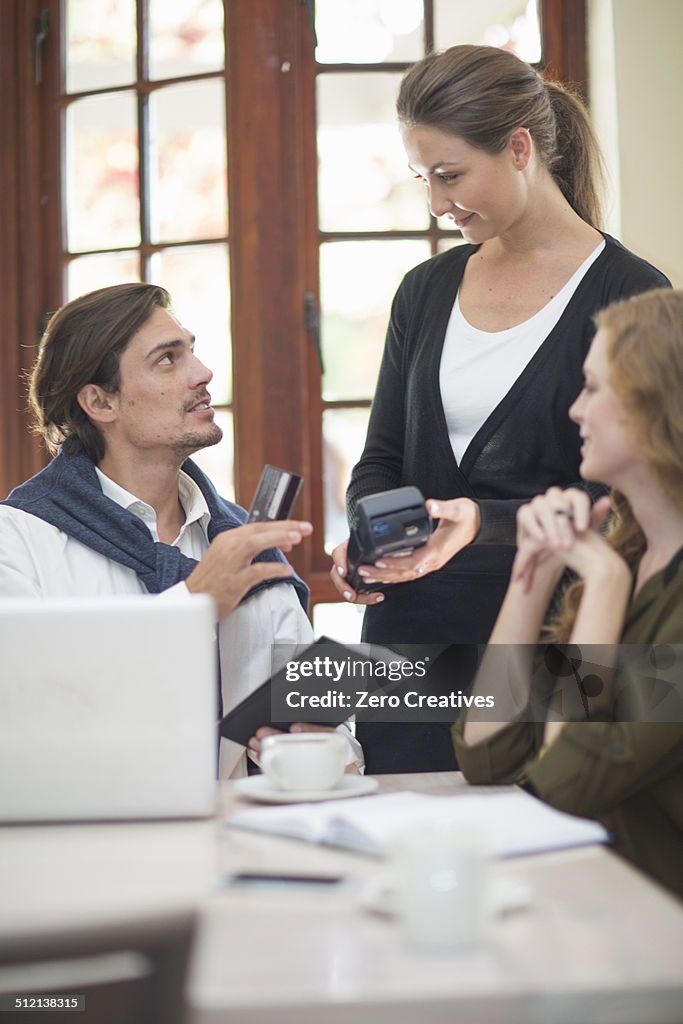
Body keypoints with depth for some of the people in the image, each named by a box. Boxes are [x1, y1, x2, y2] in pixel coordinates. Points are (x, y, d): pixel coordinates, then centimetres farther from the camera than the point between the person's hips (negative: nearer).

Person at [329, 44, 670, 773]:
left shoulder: (630, 297, -5)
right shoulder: (426, 290, 12)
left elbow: (613, 502, -9)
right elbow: (381, 458, 13)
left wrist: (483, 520, -24)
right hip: (409, 631, 4)